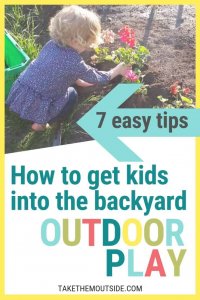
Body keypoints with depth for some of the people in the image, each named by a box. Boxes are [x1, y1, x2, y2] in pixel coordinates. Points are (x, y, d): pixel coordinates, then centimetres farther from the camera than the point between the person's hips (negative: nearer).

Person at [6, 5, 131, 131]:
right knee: (71, 94, 17)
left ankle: (38, 117, 20)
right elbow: (98, 78, -2)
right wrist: (117, 70, 14)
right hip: (33, 105, -7)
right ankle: (41, 122, 7)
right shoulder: (74, 62, -18)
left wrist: (78, 80, 26)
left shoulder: (52, 44, 2)